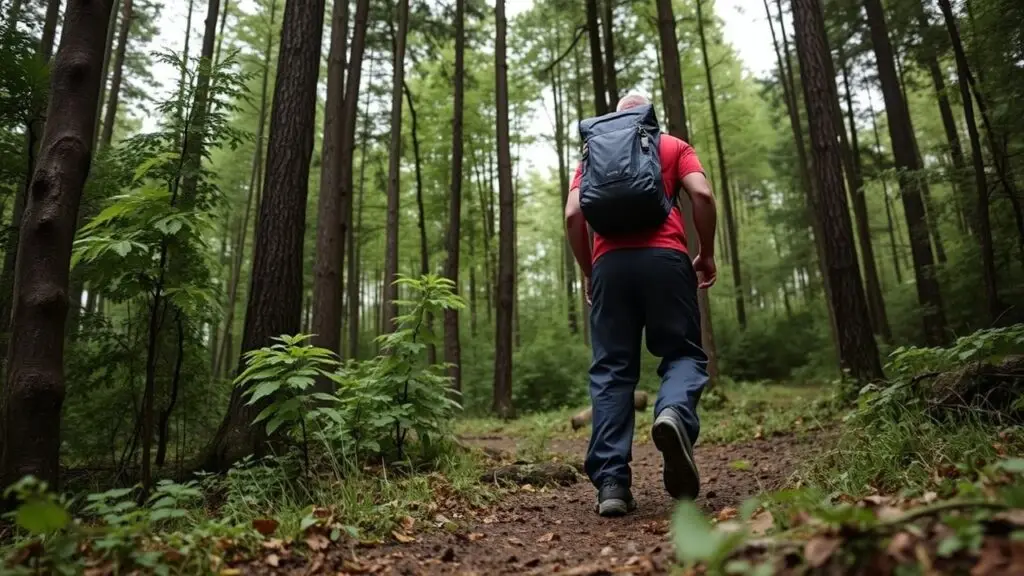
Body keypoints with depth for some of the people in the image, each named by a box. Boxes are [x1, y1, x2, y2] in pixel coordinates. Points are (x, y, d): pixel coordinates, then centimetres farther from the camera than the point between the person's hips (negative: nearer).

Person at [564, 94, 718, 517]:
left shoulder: (593, 155, 24)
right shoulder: (674, 146, 20)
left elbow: (573, 215, 9)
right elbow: (702, 194, 2)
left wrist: (587, 272, 16)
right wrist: (706, 254, 11)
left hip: (611, 262, 1)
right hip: (665, 257, -1)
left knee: (611, 370, 2)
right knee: (682, 353, 7)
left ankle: (611, 483, -6)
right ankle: (675, 413, -27)